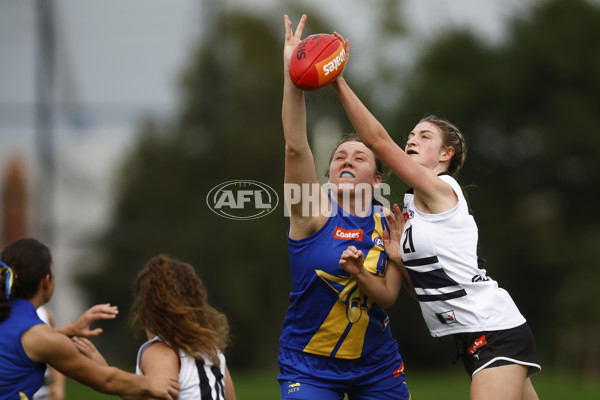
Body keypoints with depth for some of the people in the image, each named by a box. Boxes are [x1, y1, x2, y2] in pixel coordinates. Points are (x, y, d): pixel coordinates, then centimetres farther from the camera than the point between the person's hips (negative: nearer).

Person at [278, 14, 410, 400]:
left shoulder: (389, 226, 2)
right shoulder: (317, 210, -7)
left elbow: (387, 296, -5)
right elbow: (295, 147, -20)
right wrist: (291, 74, -30)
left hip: (376, 365, 3)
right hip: (309, 364, -3)